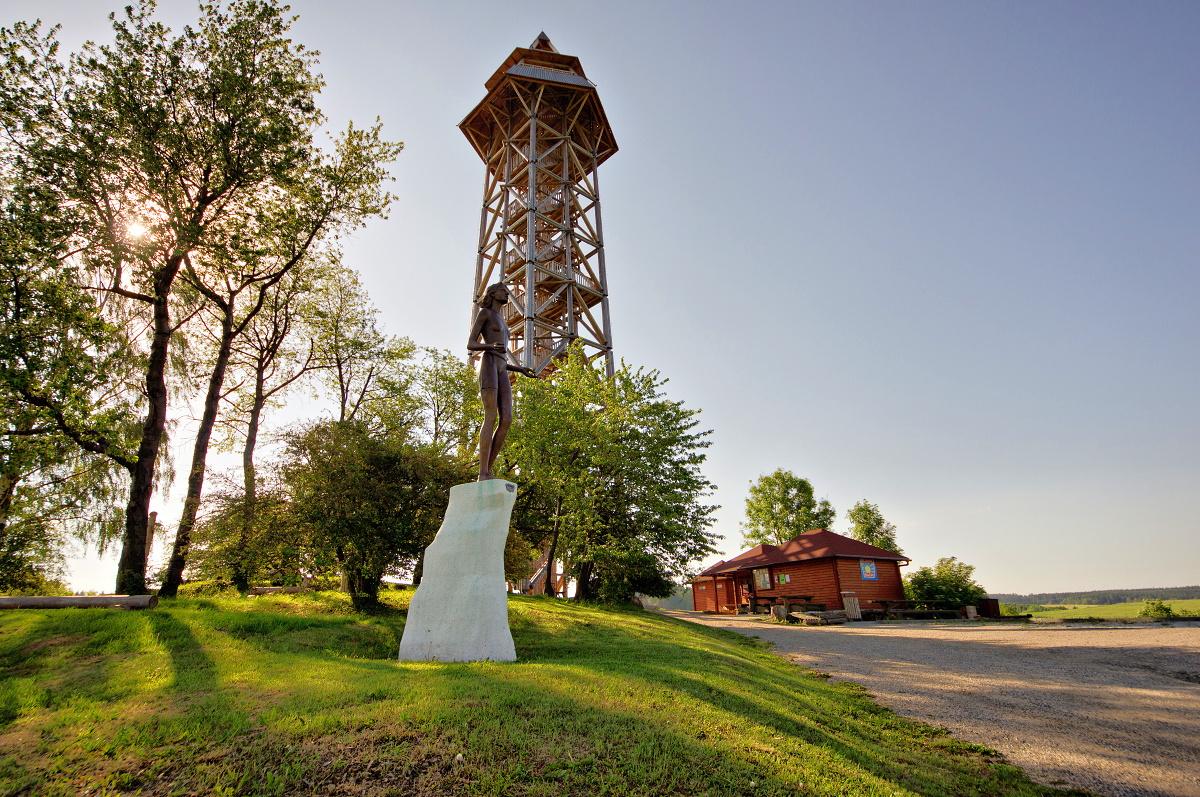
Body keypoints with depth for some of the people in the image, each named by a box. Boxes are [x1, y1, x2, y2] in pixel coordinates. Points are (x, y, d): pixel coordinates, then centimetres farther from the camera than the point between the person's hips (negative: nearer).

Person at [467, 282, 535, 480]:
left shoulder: (502, 324, 34)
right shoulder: (484, 312, 11)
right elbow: (470, 345, 0)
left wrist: (520, 369, 16)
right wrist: (492, 346, -19)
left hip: (502, 372, 7)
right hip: (488, 365, -7)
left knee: (506, 420, -11)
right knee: (491, 418, -19)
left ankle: (487, 471, -10)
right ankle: (482, 474, -21)